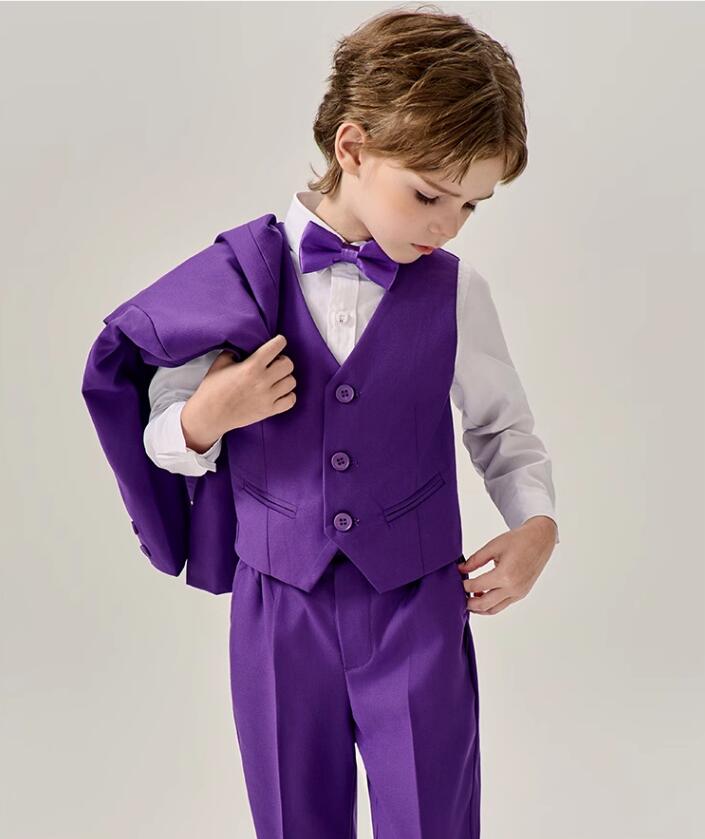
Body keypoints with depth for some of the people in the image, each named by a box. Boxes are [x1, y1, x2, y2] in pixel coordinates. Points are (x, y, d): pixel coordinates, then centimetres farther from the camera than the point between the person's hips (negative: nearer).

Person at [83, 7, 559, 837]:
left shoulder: (456, 292, -6)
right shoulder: (236, 276, -8)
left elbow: (505, 428, 8)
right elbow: (162, 440, 1)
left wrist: (537, 523, -8)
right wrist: (205, 419, -20)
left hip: (419, 611, 0)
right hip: (278, 611, 0)